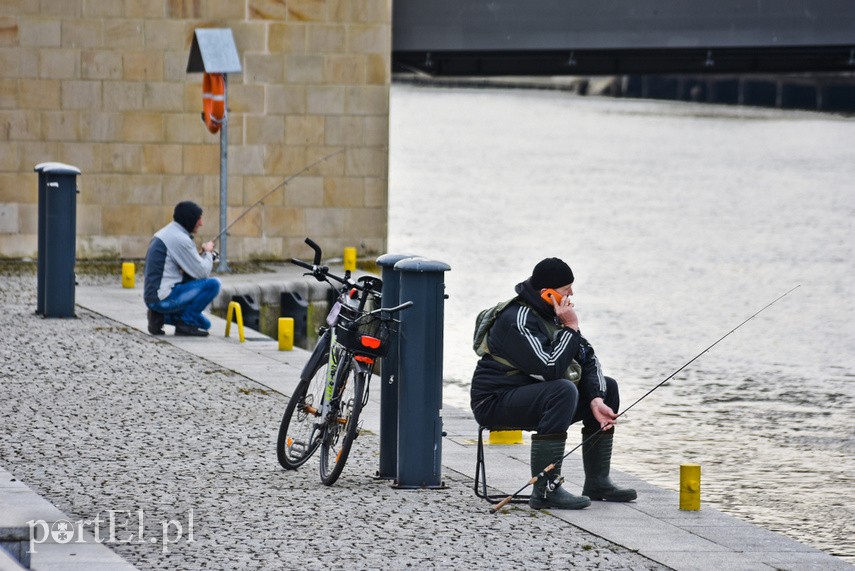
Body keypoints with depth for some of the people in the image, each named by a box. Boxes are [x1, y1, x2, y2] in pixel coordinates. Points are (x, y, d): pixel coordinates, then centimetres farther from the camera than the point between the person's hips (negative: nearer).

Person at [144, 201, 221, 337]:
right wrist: (207, 253, 5)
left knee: (204, 324, 19)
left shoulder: (165, 233, 16)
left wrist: (203, 255, 3)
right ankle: (186, 322, -7)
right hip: (163, 299, -10)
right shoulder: (180, 239, -16)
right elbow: (202, 273, -13)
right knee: (212, 285, -13)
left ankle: (160, 317, 9)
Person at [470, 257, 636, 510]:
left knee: (608, 387, 7)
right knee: (564, 390, -35)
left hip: (537, 396, 10)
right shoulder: (518, 319, -23)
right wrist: (570, 328, -22)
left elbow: (587, 357, 4)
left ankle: (597, 482, 11)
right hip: (496, 401, -10)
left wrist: (596, 400, -11)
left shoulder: (555, 313, 7)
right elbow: (550, 369, -31)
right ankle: (545, 489, -34)